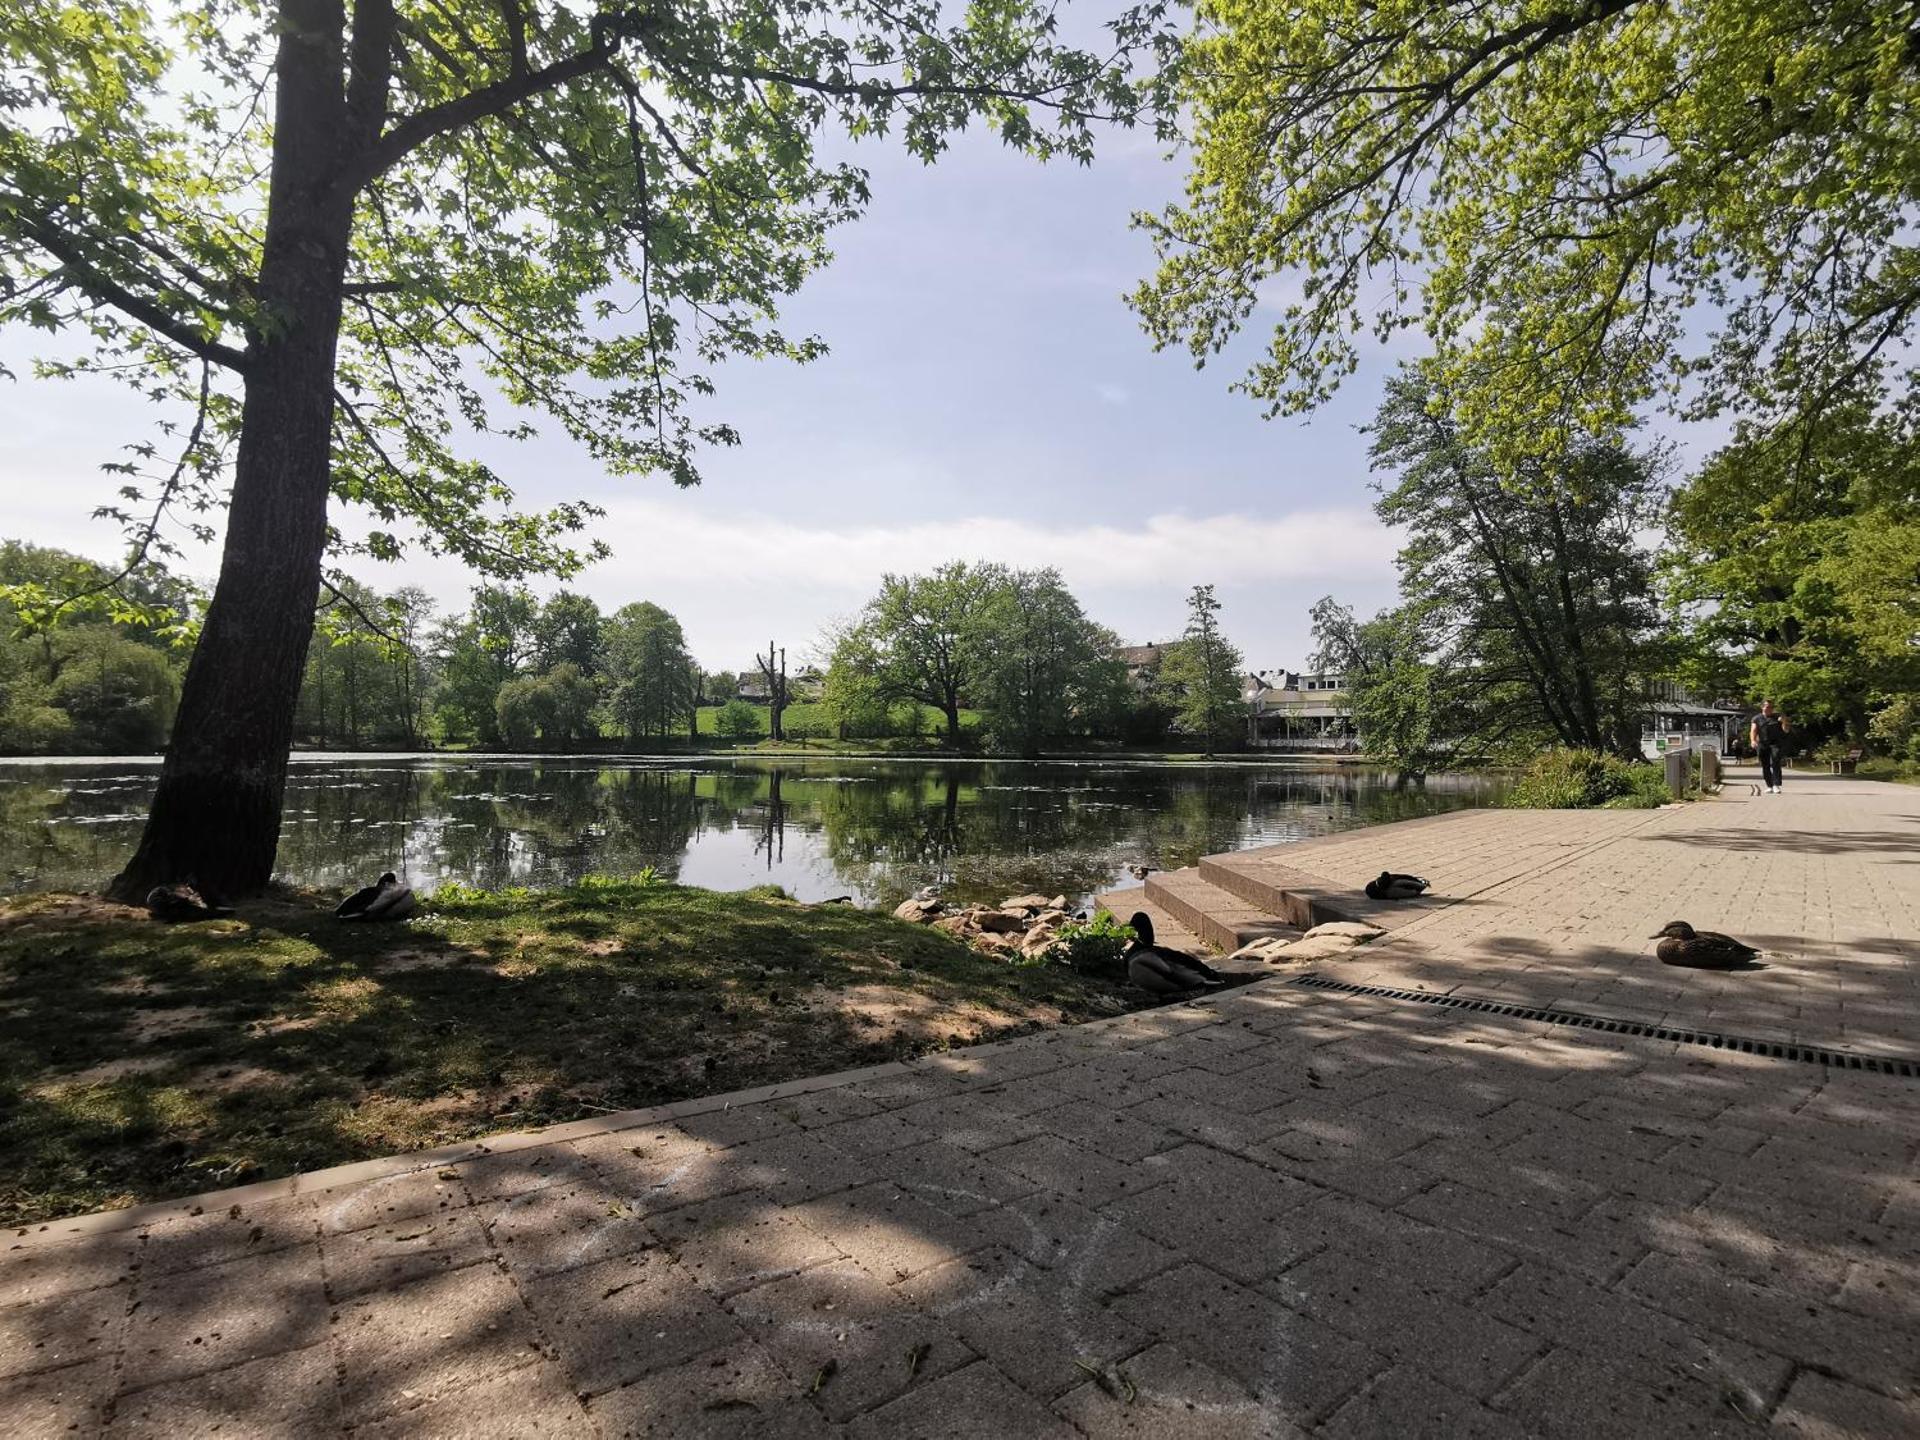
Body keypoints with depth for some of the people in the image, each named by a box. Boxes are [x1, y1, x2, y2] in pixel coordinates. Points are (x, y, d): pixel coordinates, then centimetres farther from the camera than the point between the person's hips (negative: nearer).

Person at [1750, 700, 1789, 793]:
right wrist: (1753, 740, -16)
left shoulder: (1777, 717, 11)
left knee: (1775, 764, -16)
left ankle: (1776, 785, -19)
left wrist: (1784, 722, -10)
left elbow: (1786, 731, 9)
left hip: (1776, 744, -1)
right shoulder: (1757, 719, 10)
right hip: (1762, 744, 1)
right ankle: (1769, 786, 12)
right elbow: (1753, 731, 2)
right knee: (1765, 766, 3)